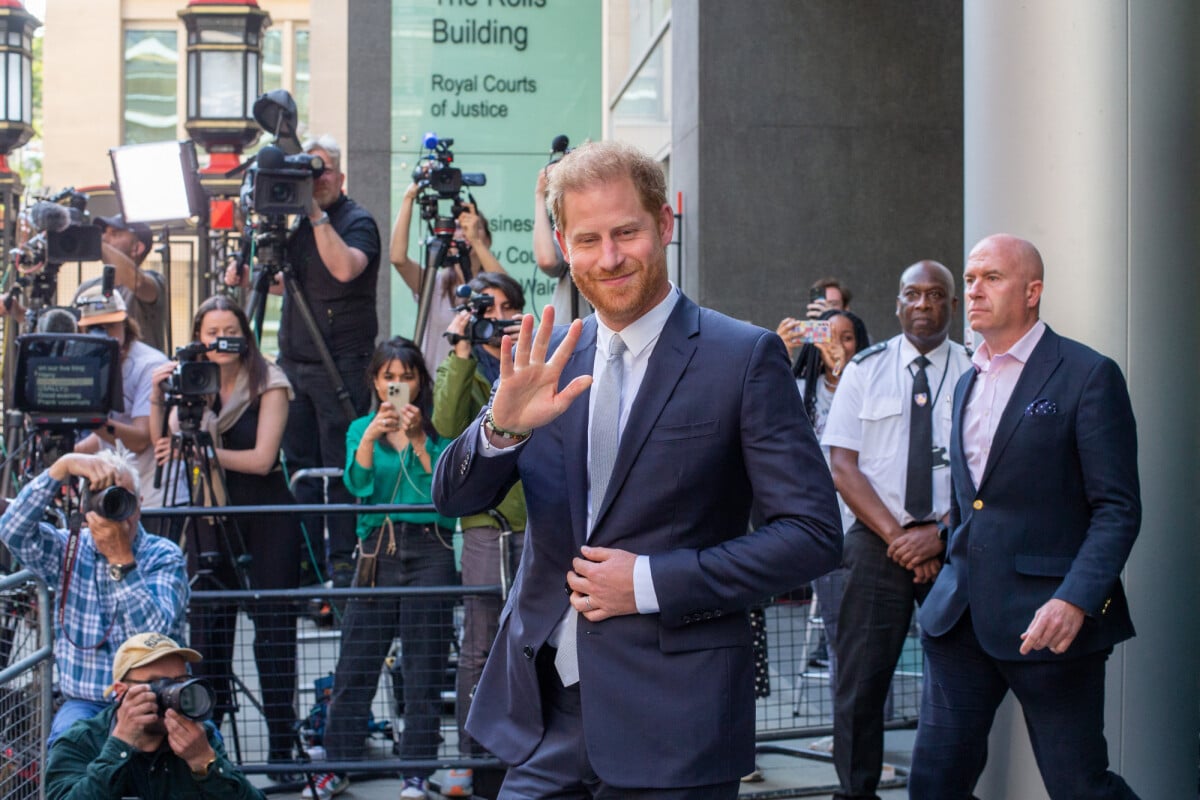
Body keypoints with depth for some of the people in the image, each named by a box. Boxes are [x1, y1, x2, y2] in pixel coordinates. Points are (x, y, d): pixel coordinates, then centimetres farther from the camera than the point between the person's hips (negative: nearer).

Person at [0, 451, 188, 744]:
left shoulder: (164, 556, -2)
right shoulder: (69, 552, 4)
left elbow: (155, 633, -18)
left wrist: (121, 559, -26)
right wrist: (63, 466, -24)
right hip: (84, 702, 1)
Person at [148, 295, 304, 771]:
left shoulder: (268, 383, -6)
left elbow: (261, 459, -14)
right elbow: (166, 449, 0)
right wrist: (158, 399, -13)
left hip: (266, 517, -4)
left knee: (273, 628, 0)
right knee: (208, 629, 5)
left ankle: (281, 745, 4)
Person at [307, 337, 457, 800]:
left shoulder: (436, 428, 6)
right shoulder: (361, 429, 13)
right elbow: (358, 485, -5)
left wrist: (418, 440, -18)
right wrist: (370, 439, -20)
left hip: (429, 550, -2)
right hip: (377, 550, 2)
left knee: (424, 671, 0)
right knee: (355, 666, 3)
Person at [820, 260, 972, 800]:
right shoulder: (865, 370, 6)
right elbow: (843, 467, 0)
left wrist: (939, 534, -13)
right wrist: (897, 536, -9)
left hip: (954, 545, 0)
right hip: (877, 542, 0)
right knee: (862, 678, -2)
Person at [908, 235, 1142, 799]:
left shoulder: (1087, 375, -6)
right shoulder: (968, 382, 17)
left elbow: (1118, 508, -11)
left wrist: (1075, 600, -22)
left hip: (1046, 618, -6)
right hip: (961, 615, 6)